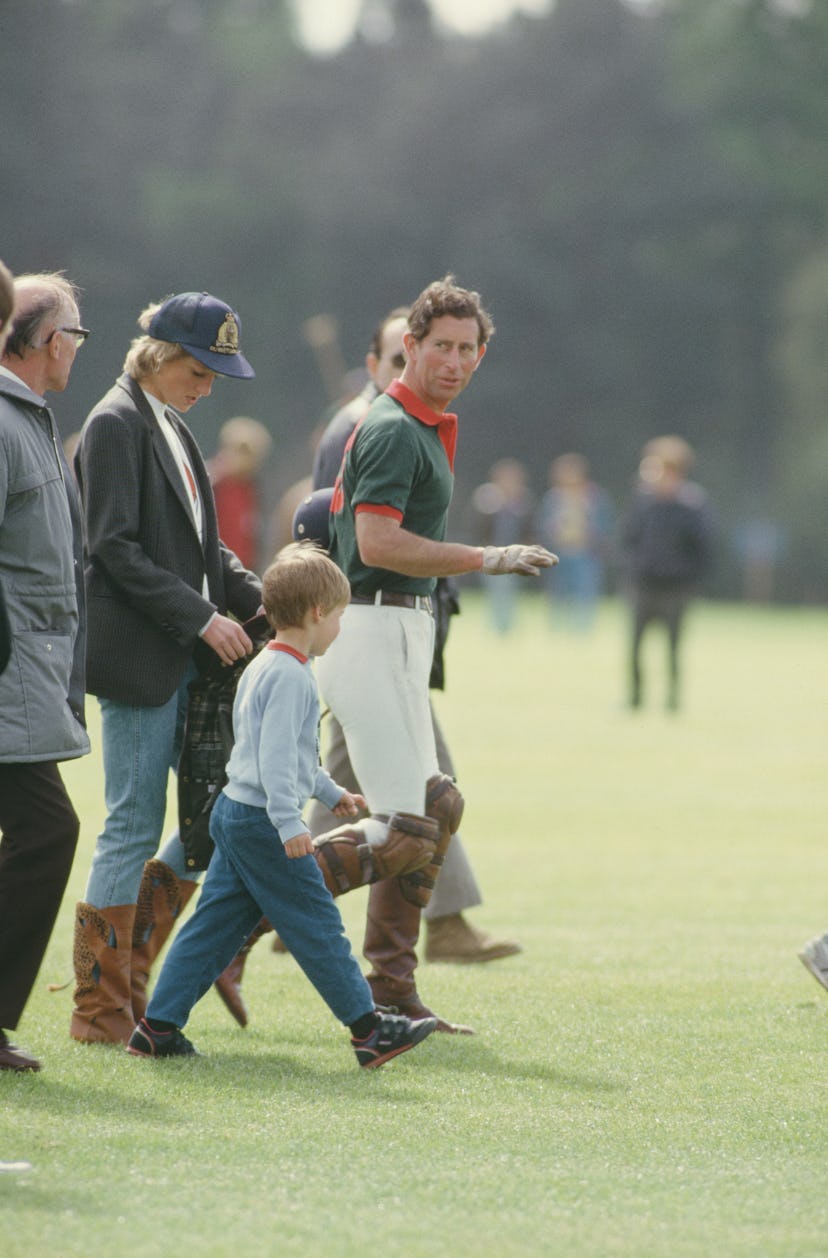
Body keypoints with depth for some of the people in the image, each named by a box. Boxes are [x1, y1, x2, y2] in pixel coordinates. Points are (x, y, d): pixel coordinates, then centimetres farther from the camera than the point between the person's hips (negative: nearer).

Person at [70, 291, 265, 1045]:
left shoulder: (172, 430, 17)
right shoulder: (115, 426, -10)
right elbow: (114, 546, -17)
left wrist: (258, 598, 6)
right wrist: (201, 617, -18)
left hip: (187, 659, 9)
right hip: (137, 657, -9)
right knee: (135, 826, -4)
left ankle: (128, 956, 18)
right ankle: (102, 1009, 4)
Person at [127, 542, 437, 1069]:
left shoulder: (264, 666, 17)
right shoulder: (290, 675, -16)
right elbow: (276, 754, -24)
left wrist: (331, 792, 36)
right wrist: (289, 823, -27)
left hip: (234, 814, 10)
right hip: (263, 821, -10)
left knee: (215, 923, 9)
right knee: (317, 925, -3)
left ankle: (159, 1026, 7)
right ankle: (368, 1029, 2)